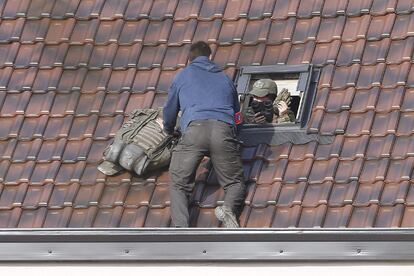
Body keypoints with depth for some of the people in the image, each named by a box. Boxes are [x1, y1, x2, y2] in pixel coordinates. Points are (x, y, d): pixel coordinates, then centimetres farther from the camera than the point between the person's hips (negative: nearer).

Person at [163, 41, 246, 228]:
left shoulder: (183, 76, 27)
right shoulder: (224, 78, 31)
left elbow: (169, 111, 34)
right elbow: (236, 109, 42)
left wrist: (169, 132, 55)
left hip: (195, 129, -1)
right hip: (224, 130, 1)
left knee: (179, 185, 6)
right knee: (235, 183, 13)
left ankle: (181, 228, -21)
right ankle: (229, 209, -22)